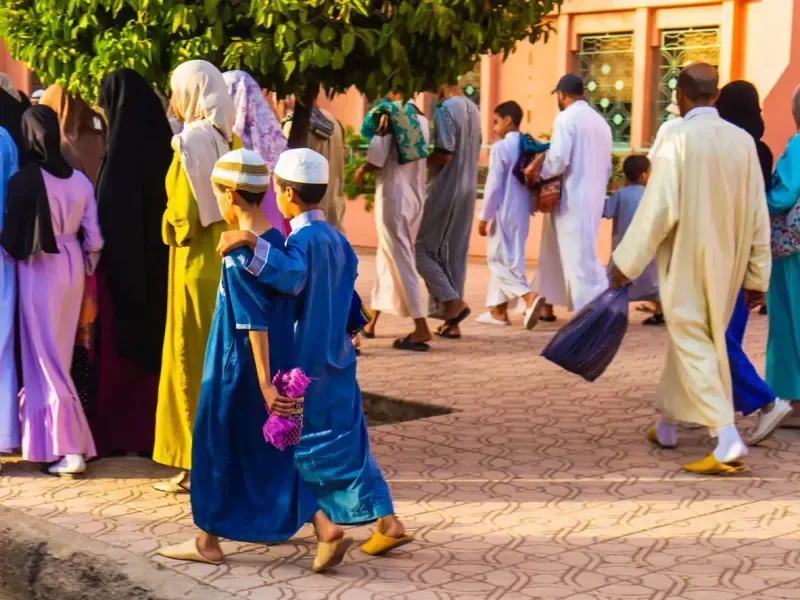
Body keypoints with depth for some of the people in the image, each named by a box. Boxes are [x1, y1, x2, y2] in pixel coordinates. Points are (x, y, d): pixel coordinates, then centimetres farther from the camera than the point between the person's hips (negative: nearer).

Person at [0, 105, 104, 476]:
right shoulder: (79, 179, 1)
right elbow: (93, 236, 4)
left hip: (39, 272, -6)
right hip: (71, 268, 6)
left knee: (46, 356, -1)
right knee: (59, 354, 16)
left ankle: (71, 449, -6)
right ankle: (51, 437, 27)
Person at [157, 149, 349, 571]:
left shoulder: (238, 256, -19)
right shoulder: (278, 241, 4)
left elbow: (256, 324, -22)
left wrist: (265, 384, -21)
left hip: (238, 369, -7)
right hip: (281, 363, 7)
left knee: (218, 449, 9)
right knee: (276, 453, 12)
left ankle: (208, 542, 22)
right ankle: (325, 529, 2)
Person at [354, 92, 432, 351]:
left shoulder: (391, 116, -12)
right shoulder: (422, 120, 7)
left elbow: (376, 161, -17)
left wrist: (361, 171, 5)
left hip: (392, 196, -7)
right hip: (415, 196, 7)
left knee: (400, 260, -5)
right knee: (387, 257, 17)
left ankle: (421, 327, -10)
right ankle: (372, 322, 27)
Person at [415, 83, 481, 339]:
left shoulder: (445, 109, -14)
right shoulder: (472, 109, 12)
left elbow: (444, 154, -20)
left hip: (445, 189, -8)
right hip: (468, 189, 8)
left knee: (421, 247, 2)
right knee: (455, 253, 10)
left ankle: (452, 300, -8)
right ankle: (452, 322, 11)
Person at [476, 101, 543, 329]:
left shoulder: (500, 148, -13)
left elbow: (493, 185, -15)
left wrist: (484, 217, -9)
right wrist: (531, 206, 18)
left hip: (504, 213, -8)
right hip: (522, 213, 8)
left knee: (499, 260, -3)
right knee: (507, 259, 15)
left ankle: (529, 296, -21)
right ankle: (499, 309, 19)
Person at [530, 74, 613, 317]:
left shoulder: (566, 118, -10)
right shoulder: (600, 121, 15)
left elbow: (558, 160, -20)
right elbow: (607, 167, 16)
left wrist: (538, 174, -4)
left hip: (572, 199, -8)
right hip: (594, 197, 8)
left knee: (579, 256, -6)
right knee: (558, 250, 18)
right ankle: (546, 303, 26)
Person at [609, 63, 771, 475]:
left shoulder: (677, 141, -15)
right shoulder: (743, 141, 0)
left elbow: (657, 209, -16)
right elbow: (758, 215, 3)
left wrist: (627, 263, -7)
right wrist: (756, 274, 11)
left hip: (687, 260, -6)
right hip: (727, 264, 6)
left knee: (694, 347, -1)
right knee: (690, 340, 20)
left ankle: (728, 441, -13)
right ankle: (668, 425, 34)